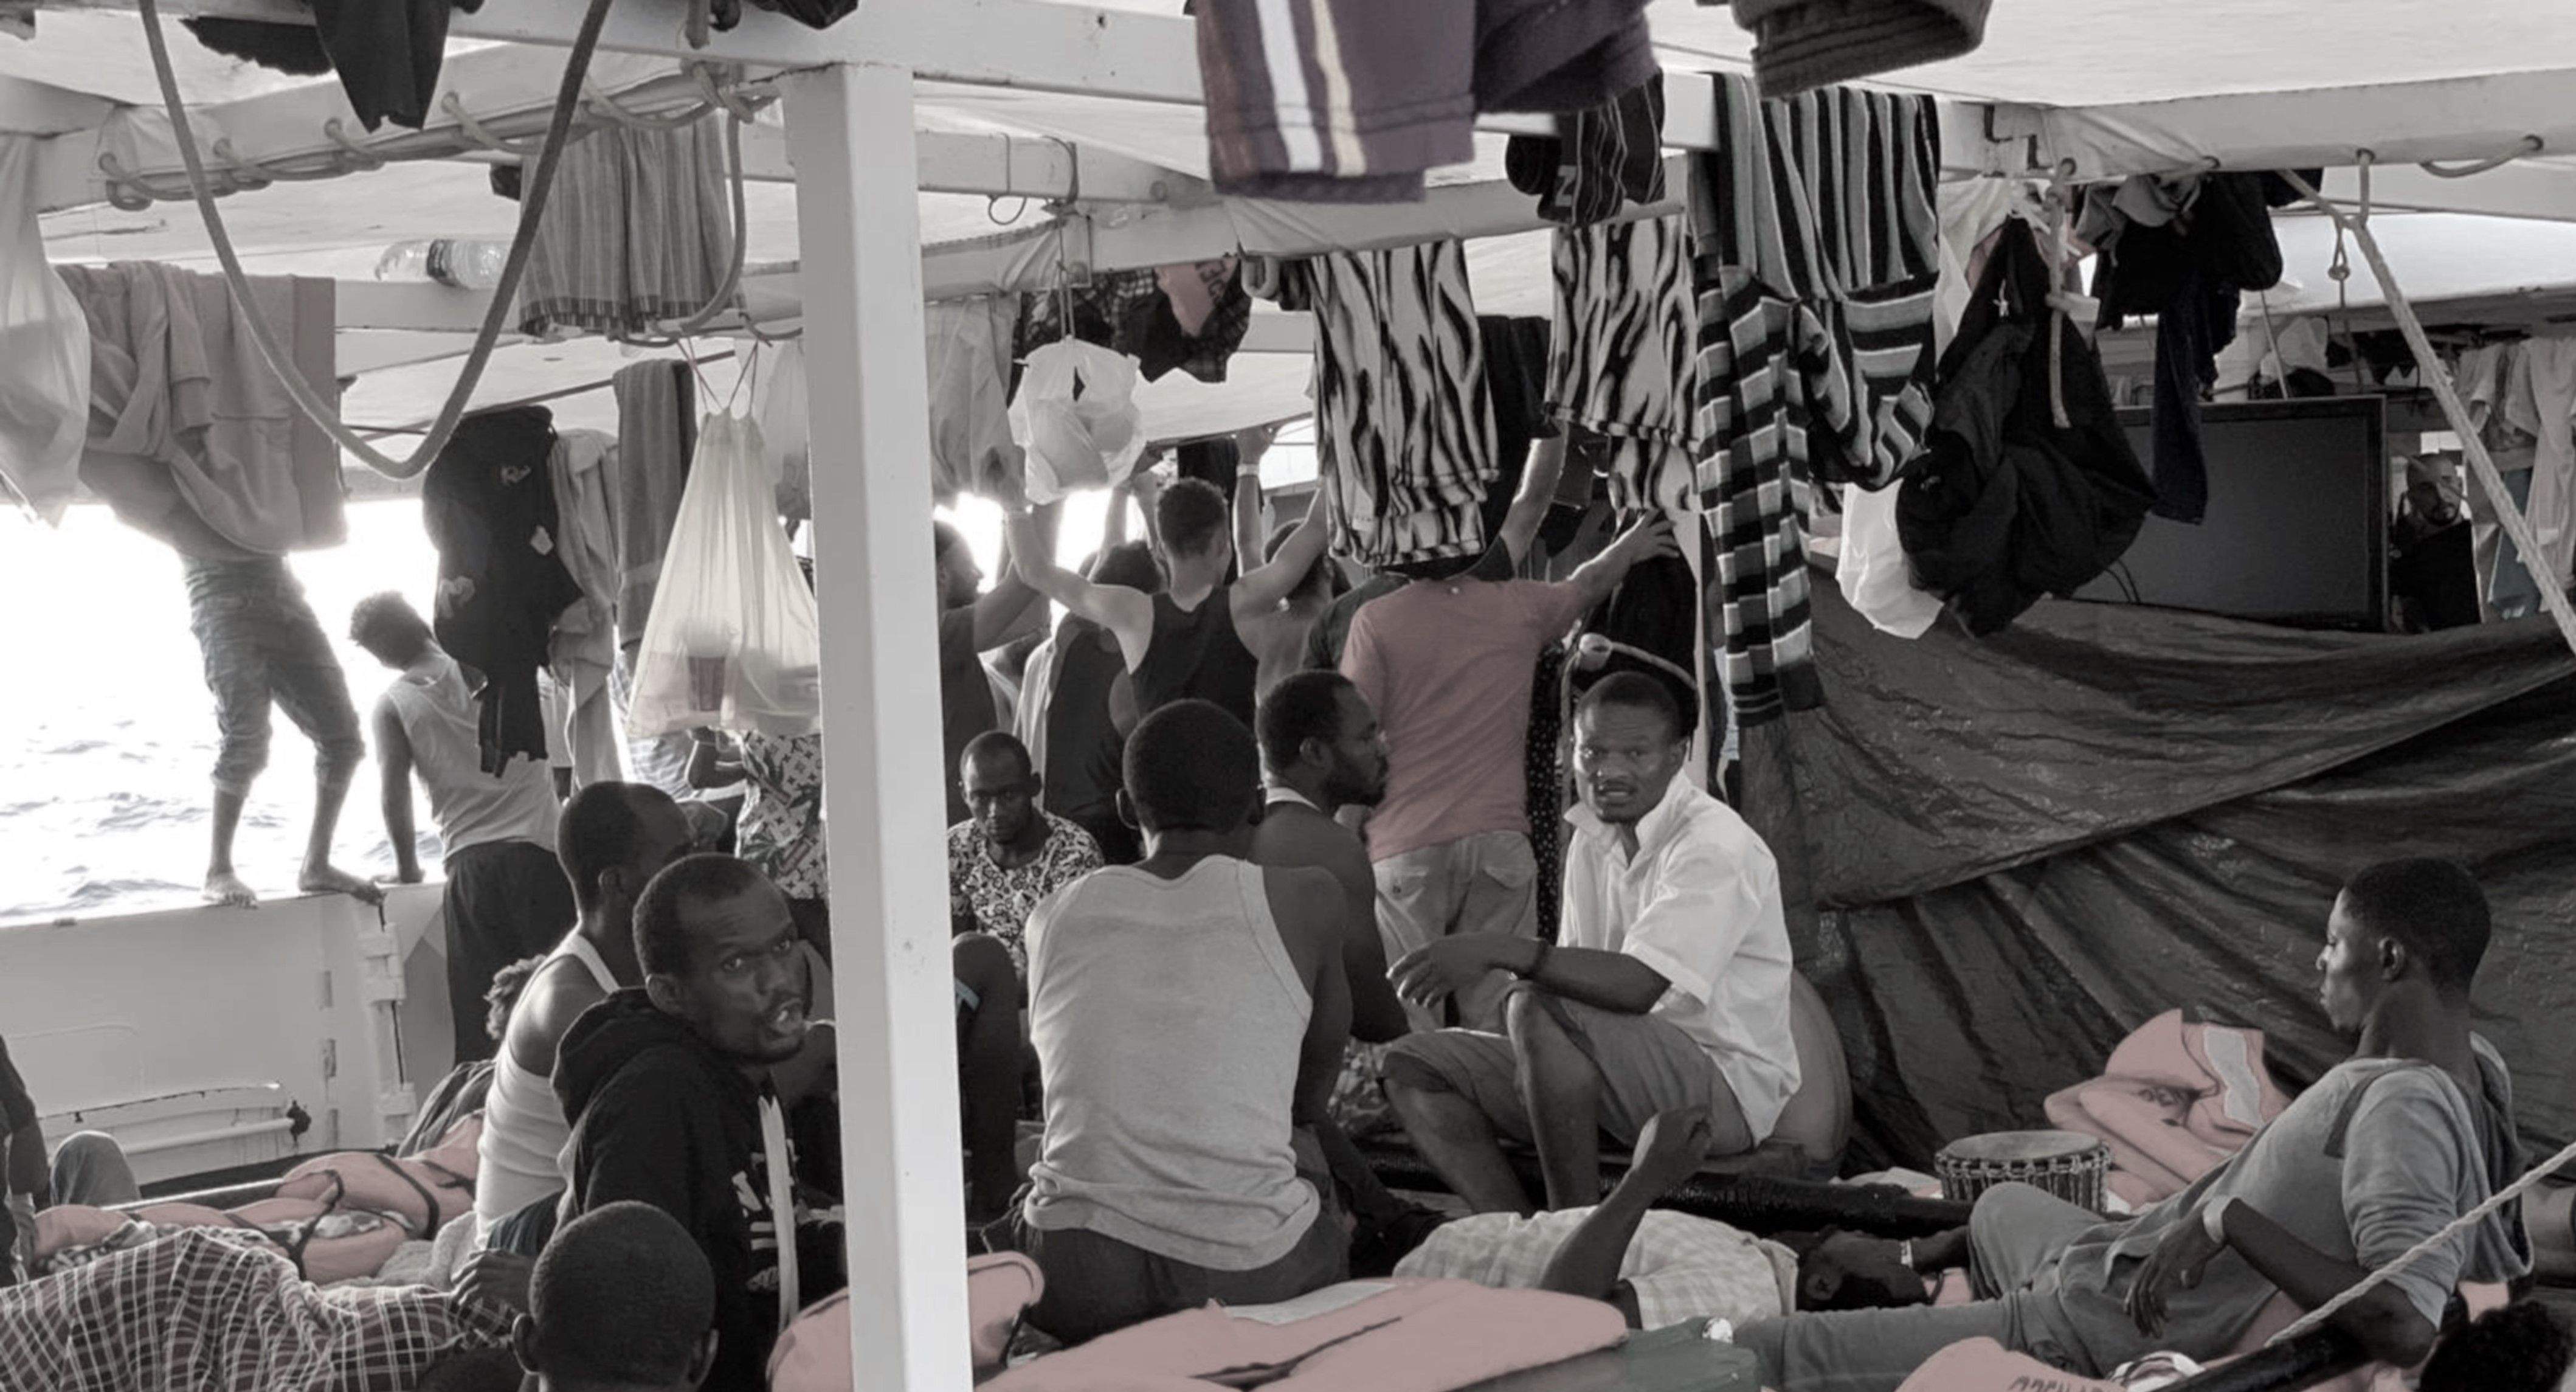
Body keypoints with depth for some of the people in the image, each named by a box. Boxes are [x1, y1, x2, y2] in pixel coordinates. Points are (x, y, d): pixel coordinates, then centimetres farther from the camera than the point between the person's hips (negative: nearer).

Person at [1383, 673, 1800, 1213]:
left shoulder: (1715, 844, -16)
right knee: (1413, 1065, -2)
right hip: (1636, 1077, 9)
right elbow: (1587, 980, 12)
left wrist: (1502, 951, -34)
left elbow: (1638, 986, -29)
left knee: (1537, 1009, -33)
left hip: (1726, 1090, -8)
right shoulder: (1592, 840, 11)